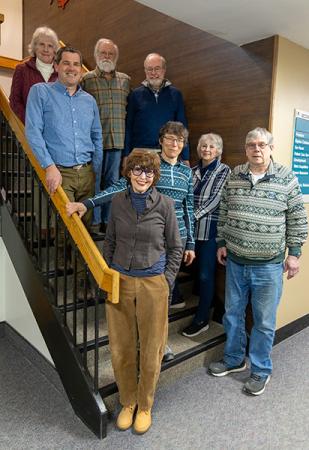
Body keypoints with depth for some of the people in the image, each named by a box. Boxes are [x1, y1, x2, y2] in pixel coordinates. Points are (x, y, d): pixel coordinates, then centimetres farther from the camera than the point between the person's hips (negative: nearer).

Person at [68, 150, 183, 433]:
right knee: (121, 348, 14)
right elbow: (110, 241, 10)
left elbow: (175, 247, 0)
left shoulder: (164, 204, -8)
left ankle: (145, 406, 36)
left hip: (153, 284, -2)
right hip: (120, 282, 3)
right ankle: (127, 402, 38)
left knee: (150, 349, 12)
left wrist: (167, 280, -5)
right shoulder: (118, 201, 0)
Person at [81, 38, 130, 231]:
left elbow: (130, 111, 14)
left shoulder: (125, 80, 13)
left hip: (117, 141, 3)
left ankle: (108, 221, 20)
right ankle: (94, 223, 12)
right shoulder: (87, 79, 4)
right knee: (94, 182, 1)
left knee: (112, 182, 9)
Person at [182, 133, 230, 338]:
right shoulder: (194, 171, 13)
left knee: (206, 274, -1)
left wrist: (195, 215, -17)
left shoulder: (224, 170, -2)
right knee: (198, 270, 13)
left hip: (211, 229, -5)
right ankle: (208, 301, 34)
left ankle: (202, 319, 10)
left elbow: (216, 198, -12)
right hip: (193, 228, 5)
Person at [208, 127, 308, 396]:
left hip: (269, 265, -3)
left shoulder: (287, 179, -6)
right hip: (235, 261, 4)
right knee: (233, 314, 17)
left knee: (264, 321, 9)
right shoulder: (234, 176, 3)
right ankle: (234, 359, 38)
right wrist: (222, 243, 10)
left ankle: (261, 371, 30)